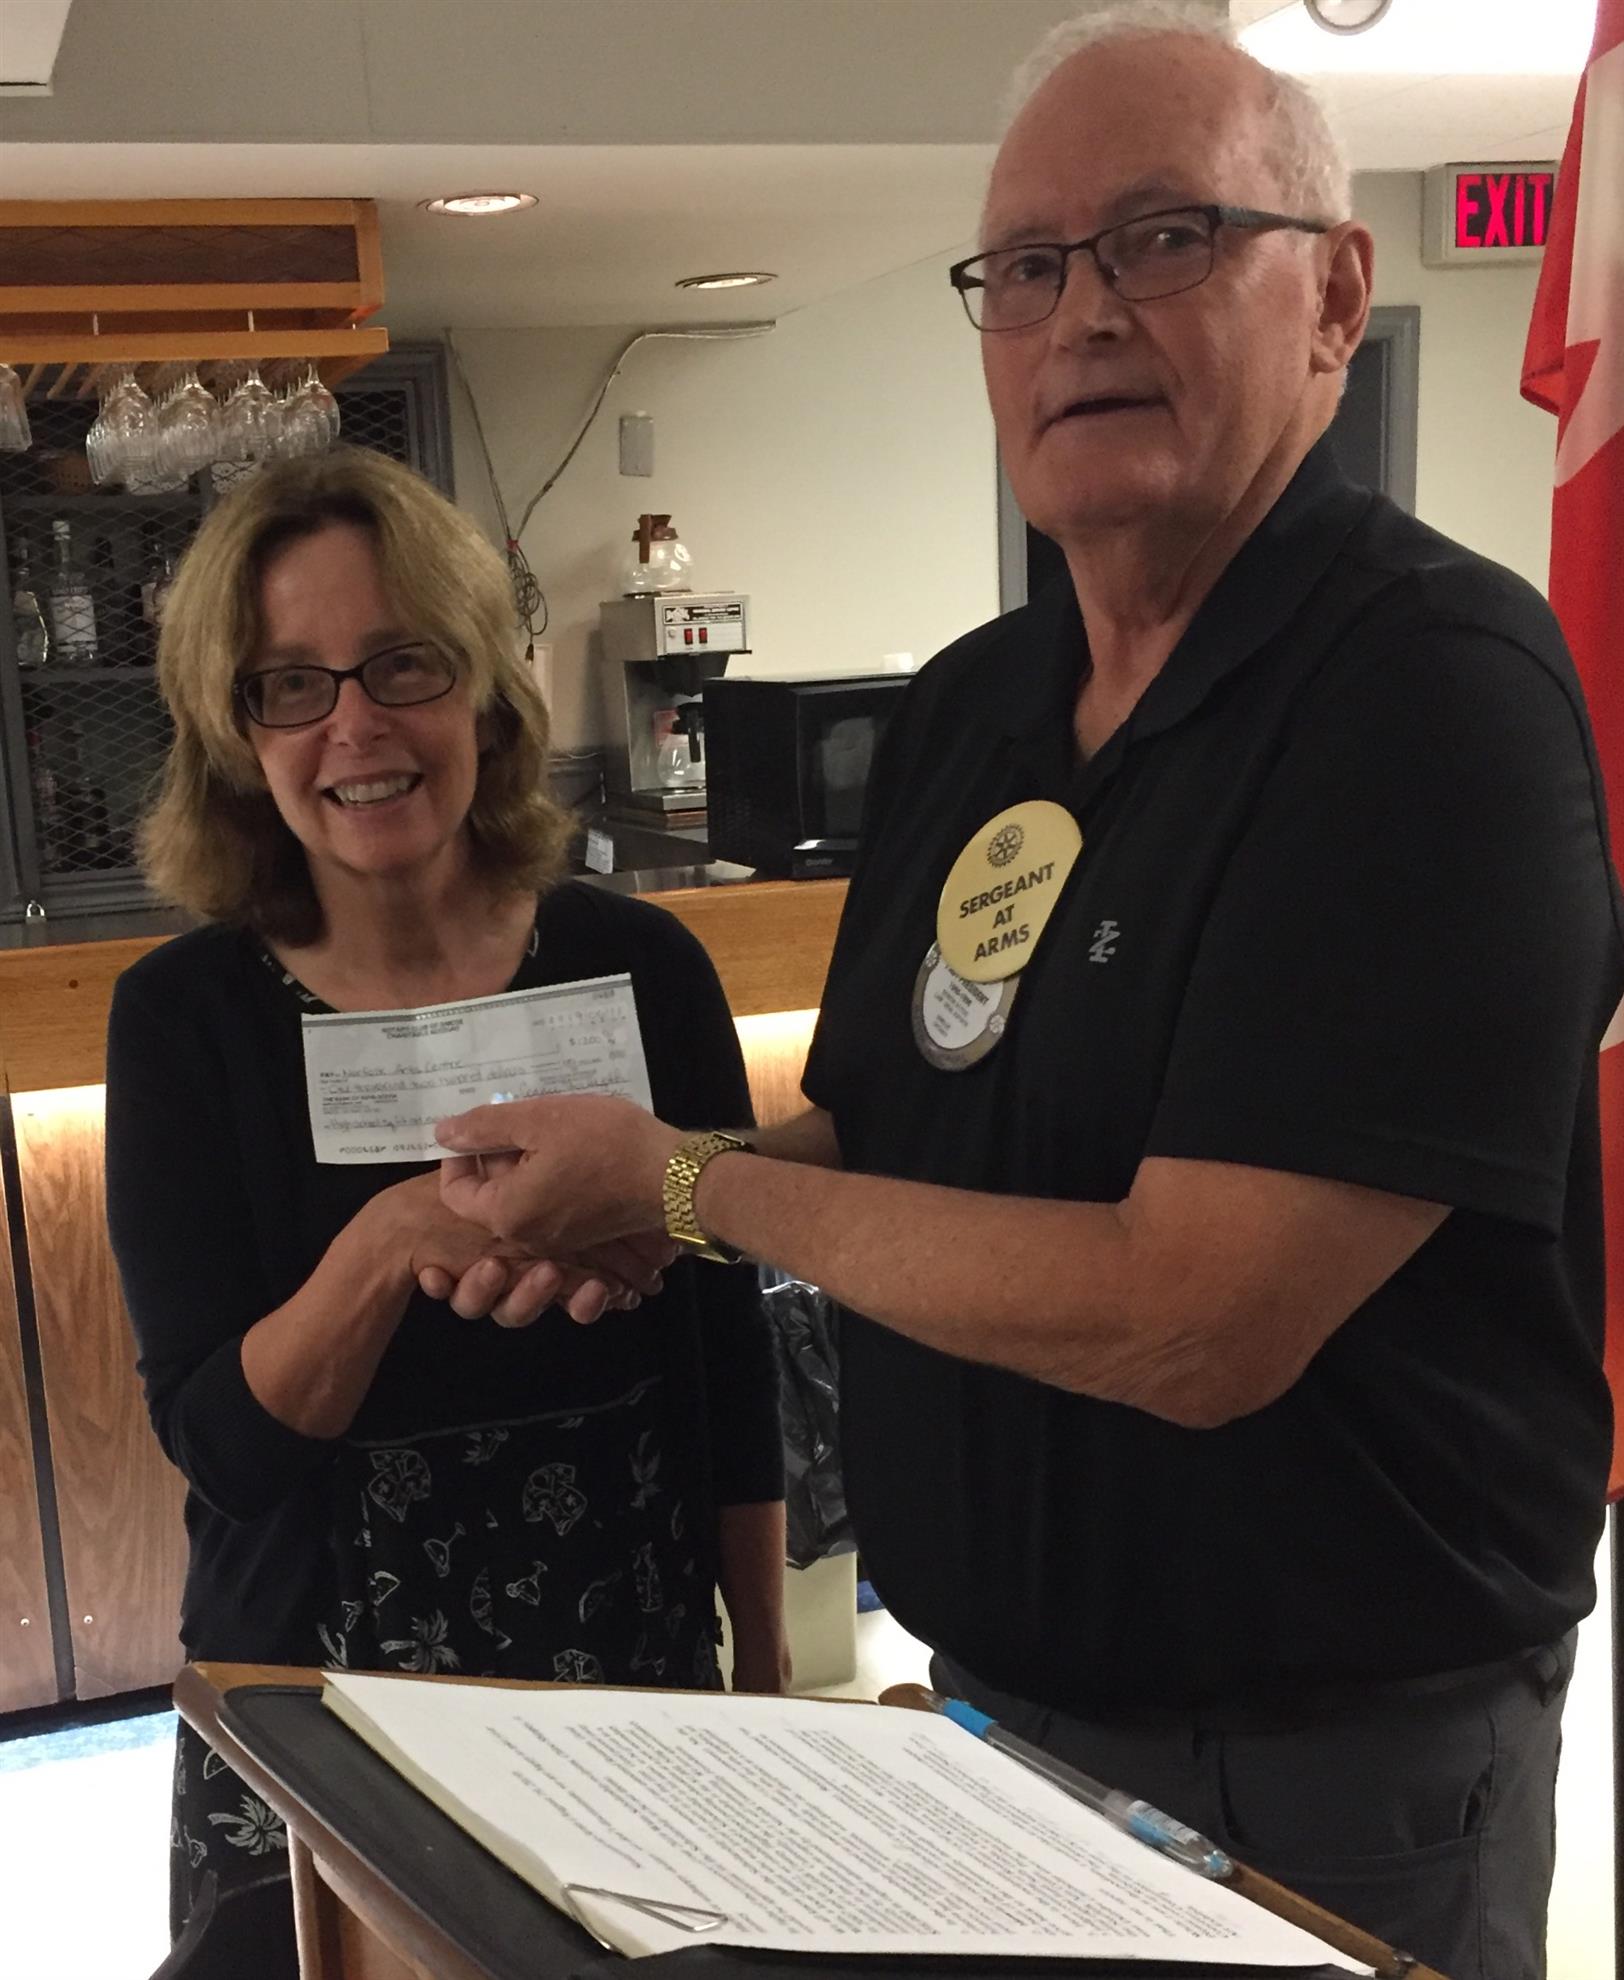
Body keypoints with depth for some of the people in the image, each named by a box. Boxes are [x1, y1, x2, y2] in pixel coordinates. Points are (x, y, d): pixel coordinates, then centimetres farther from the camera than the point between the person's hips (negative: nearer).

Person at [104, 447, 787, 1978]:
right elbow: (213, 1434, -13)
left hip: (632, 1679, 1)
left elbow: (733, 1360, 0)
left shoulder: (639, 969, -8)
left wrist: (765, 1679, 4)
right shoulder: (183, 1018, -8)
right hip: (306, 1719, 0)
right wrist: (385, 1248, -32)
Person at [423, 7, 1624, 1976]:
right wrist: (636, 1218, -9)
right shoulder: (962, 706, 3)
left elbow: (1191, 1319, -27)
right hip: (994, 1692, 7)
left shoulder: (1435, 687, -21)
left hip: (1327, 1774, -6)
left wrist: (689, 1183, -18)